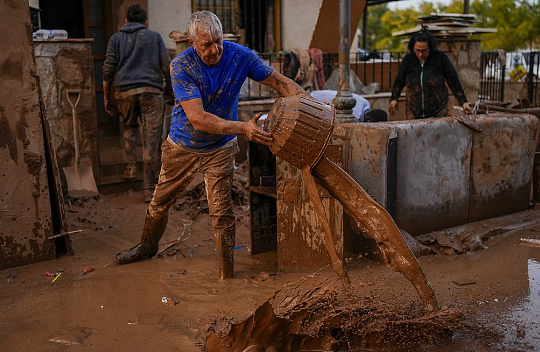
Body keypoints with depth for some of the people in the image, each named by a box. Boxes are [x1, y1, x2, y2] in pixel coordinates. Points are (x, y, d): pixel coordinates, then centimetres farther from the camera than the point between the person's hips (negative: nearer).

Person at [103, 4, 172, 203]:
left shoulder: (116, 38, 14)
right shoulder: (154, 37, 13)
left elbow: (108, 69, 5)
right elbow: (167, 67, 5)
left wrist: (106, 97, 10)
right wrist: (170, 90, 18)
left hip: (125, 91, 2)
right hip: (151, 91, -1)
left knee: (129, 128, 28)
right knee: (151, 140, -1)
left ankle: (130, 167, 18)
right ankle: (149, 189, 0)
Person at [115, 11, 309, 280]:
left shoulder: (239, 56, -18)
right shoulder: (181, 66, -26)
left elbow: (280, 82, -10)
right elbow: (198, 119, -35)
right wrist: (242, 128, -45)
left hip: (220, 149, 0)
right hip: (183, 146, 0)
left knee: (221, 212, -6)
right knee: (160, 202, 17)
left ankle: (226, 275, 10)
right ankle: (147, 246, 46)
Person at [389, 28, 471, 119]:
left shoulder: (440, 57, -8)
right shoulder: (408, 60, -3)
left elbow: (453, 81, -4)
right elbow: (399, 81, 8)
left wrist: (463, 101, -5)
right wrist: (394, 99, -6)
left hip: (438, 110, -2)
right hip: (416, 111, 2)